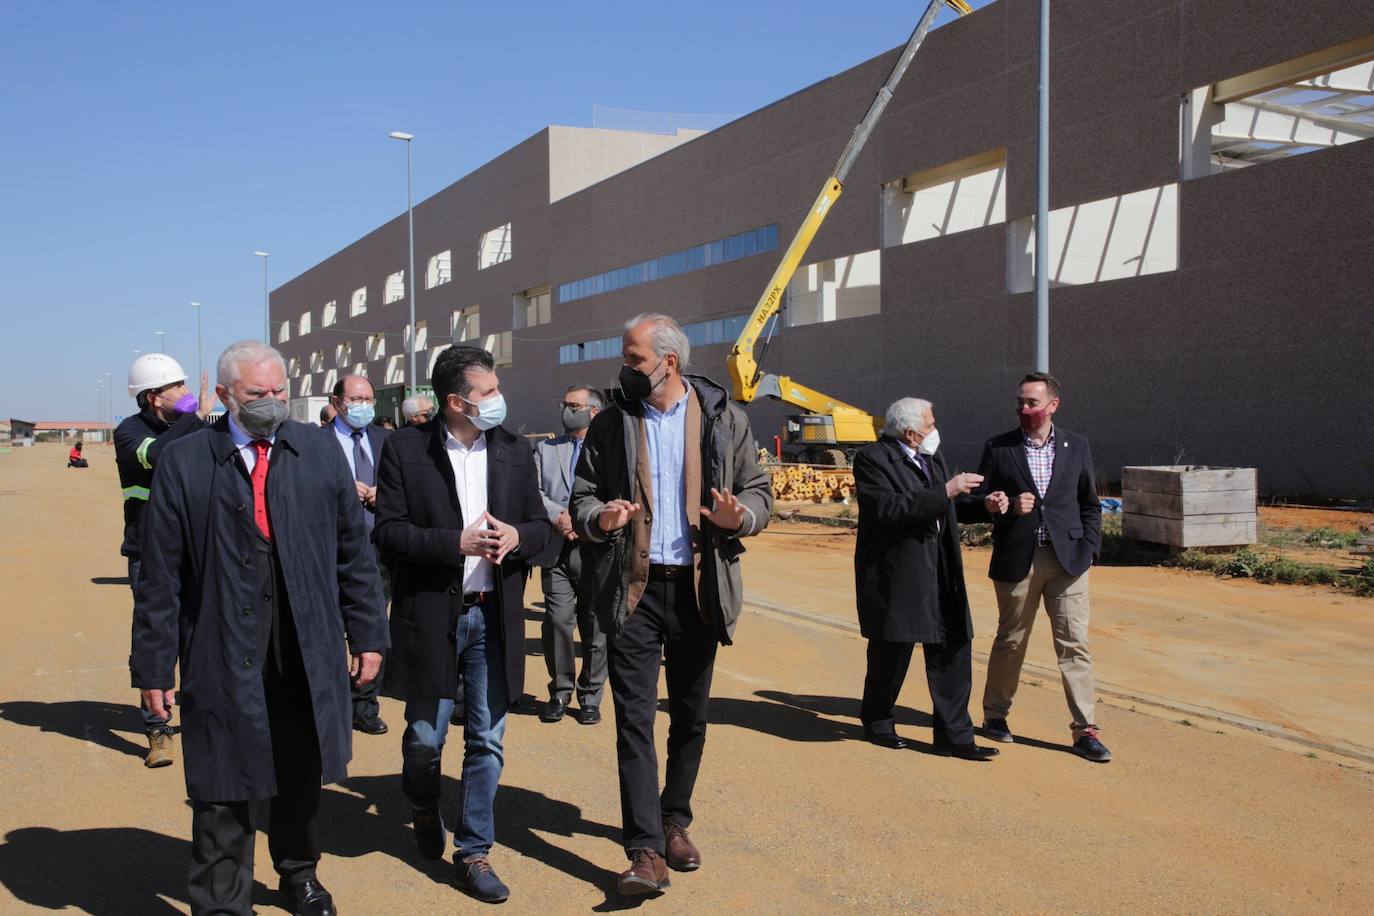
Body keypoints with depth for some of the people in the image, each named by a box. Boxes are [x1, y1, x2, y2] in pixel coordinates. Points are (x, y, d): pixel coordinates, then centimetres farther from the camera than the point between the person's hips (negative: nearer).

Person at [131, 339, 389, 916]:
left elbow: (354, 552, 7)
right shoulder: (184, 462, -3)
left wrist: (368, 635, 6)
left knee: (301, 776, 17)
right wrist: (154, 665, -3)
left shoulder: (320, 452, 4)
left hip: (309, 654, 3)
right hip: (223, 657, -2)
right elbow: (161, 575, -2)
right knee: (225, 790, 5)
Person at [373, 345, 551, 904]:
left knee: (487, 742, 6)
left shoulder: (515, 452, 5)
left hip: (495, 615, 3)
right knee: (425, 737, 6)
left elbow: (541, 527, 9)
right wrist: (458, 542, -19)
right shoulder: (405, 450, -5)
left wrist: (517, 537, -14)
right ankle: (424, 811, 39)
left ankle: (474, 853, 20)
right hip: (431, 614, -3)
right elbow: (387, 530, -9)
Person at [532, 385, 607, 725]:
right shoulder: (545, 449, 15)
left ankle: (590, 697, 17)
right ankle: (560, 692, 12)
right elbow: (532, 491, 4)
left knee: (595, 627, 4)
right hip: (558, 553, 2)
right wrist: (558, 516, -12)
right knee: (557, 621, -6)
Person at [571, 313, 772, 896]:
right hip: (632, 590, 0)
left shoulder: (723, 419, 2)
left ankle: (675, 822, 31)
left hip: (699, 589, 1)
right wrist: (599, 517, -15)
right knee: (634, 718, -6)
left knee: (690, 717, 12)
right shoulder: (610, 425, 5)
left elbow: (759, 491, 6)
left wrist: (740, 516, -16)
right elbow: (582, 497, 8)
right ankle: (646, 851, -4)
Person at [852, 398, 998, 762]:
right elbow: (889, 508, -25)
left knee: (953, 650, 3)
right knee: (892, 650, 5)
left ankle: (953, 735, 11)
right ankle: (877, 721, 28)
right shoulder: (872, 459, -11)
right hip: (895, 575, -7)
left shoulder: (932, 456, 14)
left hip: (938, 574, 7)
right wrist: (944, 492, -25)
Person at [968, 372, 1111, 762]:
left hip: (1067, 560, 1)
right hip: (1017, 561, -1)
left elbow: (1089, 504, 12)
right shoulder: (998, 448, 2)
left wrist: (1089, 549, 0)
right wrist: (1008, 507, -16)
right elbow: (979, 501, 4)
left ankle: (1084, 729, 3)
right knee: (1010, 642, 10)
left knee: (1075, 643, -2)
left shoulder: (1077, 447, 7)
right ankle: (995, 714, 27)